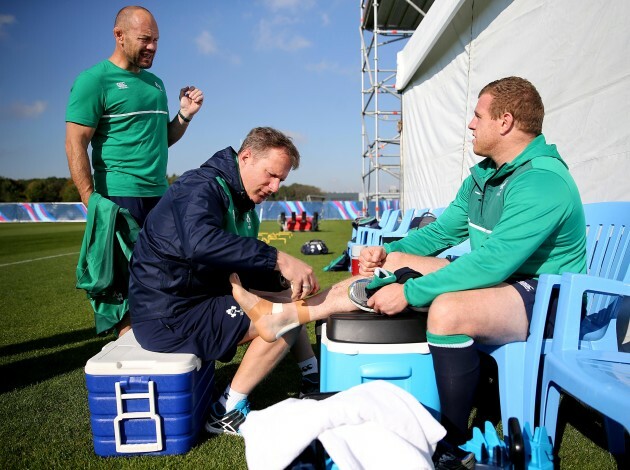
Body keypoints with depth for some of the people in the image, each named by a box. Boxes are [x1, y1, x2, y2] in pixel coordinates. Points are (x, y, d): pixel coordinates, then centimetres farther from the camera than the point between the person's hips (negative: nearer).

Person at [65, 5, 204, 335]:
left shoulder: (155, 83, 19)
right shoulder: (94, 79, -2)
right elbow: (75, 144, -8)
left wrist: (184, 115, 5)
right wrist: (93, 203, -15)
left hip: (160, 195, 7)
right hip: (121, 195, -7)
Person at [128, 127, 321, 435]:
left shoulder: (239, 201, 11)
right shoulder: (200, 188, -19)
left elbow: (246, 268, 9)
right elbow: (201, 242, -42)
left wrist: (284, 281, -10)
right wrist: (278, 259, -44)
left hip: (198, 297, 10)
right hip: (169, 316, -10)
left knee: (285, 298, 13)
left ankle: (312, 378, 20)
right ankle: (227, 412, -7)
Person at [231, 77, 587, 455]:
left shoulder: (542, 182, -23)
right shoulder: (483, 175, 7)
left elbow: (491, 262, -31)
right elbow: (442, 230, 11)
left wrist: (409, 292, -28)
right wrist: (388, 251, -3)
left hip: (543, 299, -9)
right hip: (496, 279, 9)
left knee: (447, 309, -38)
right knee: (393, 262, -1)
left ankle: (455, 442, -14)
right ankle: (285, 315, -3)